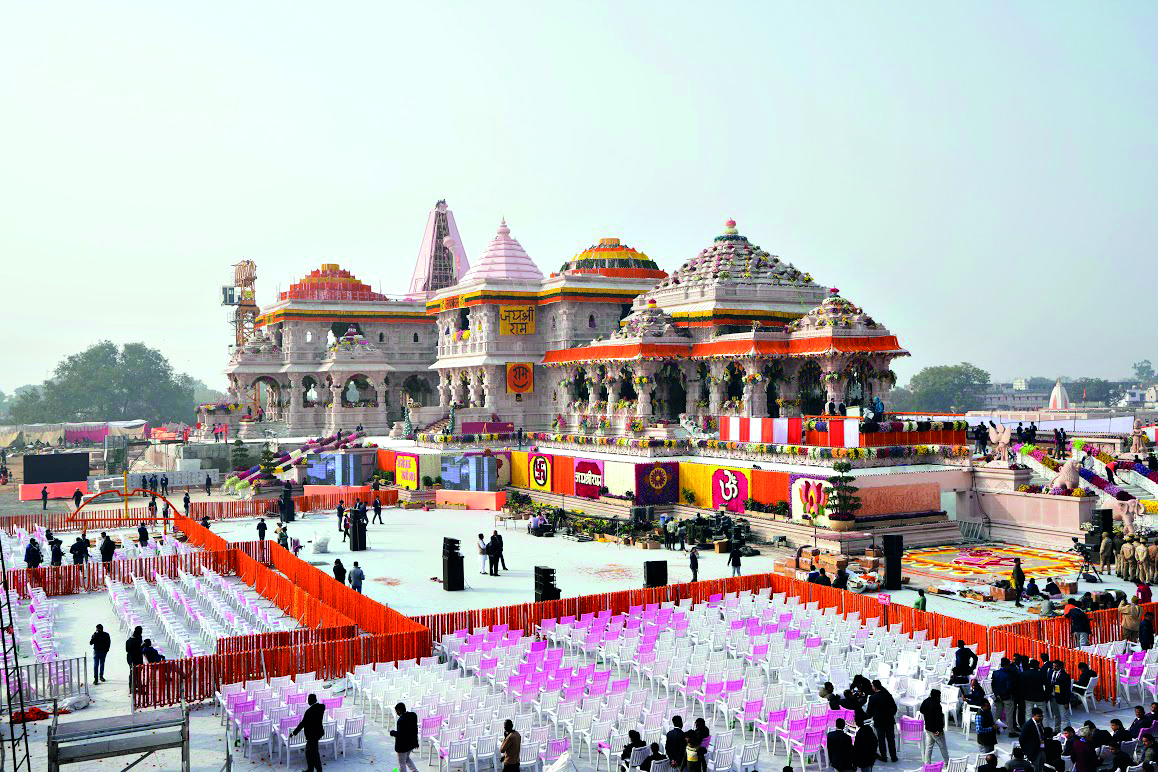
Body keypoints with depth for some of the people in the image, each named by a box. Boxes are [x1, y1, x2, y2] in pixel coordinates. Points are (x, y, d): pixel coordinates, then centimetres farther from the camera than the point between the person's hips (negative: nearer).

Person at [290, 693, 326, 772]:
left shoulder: (309, 711, -28)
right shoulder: (321, 707, -5)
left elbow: (302, 723, -20)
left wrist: (294, 733, -9)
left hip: (312, 735, -8)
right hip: (318, 732, 8)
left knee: (314, 754, 8)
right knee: (308, 751, 23)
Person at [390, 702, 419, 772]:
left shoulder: (401, 720, -29)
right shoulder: (413, 715, -4)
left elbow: (399, 734, -28)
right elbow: (415, 729, 7)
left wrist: (392, 732, -8)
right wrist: (416, 742, 17)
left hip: (402, 745, -8)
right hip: (411, 743, 8)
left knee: (402, 763, 11)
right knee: (407, 758, 30)